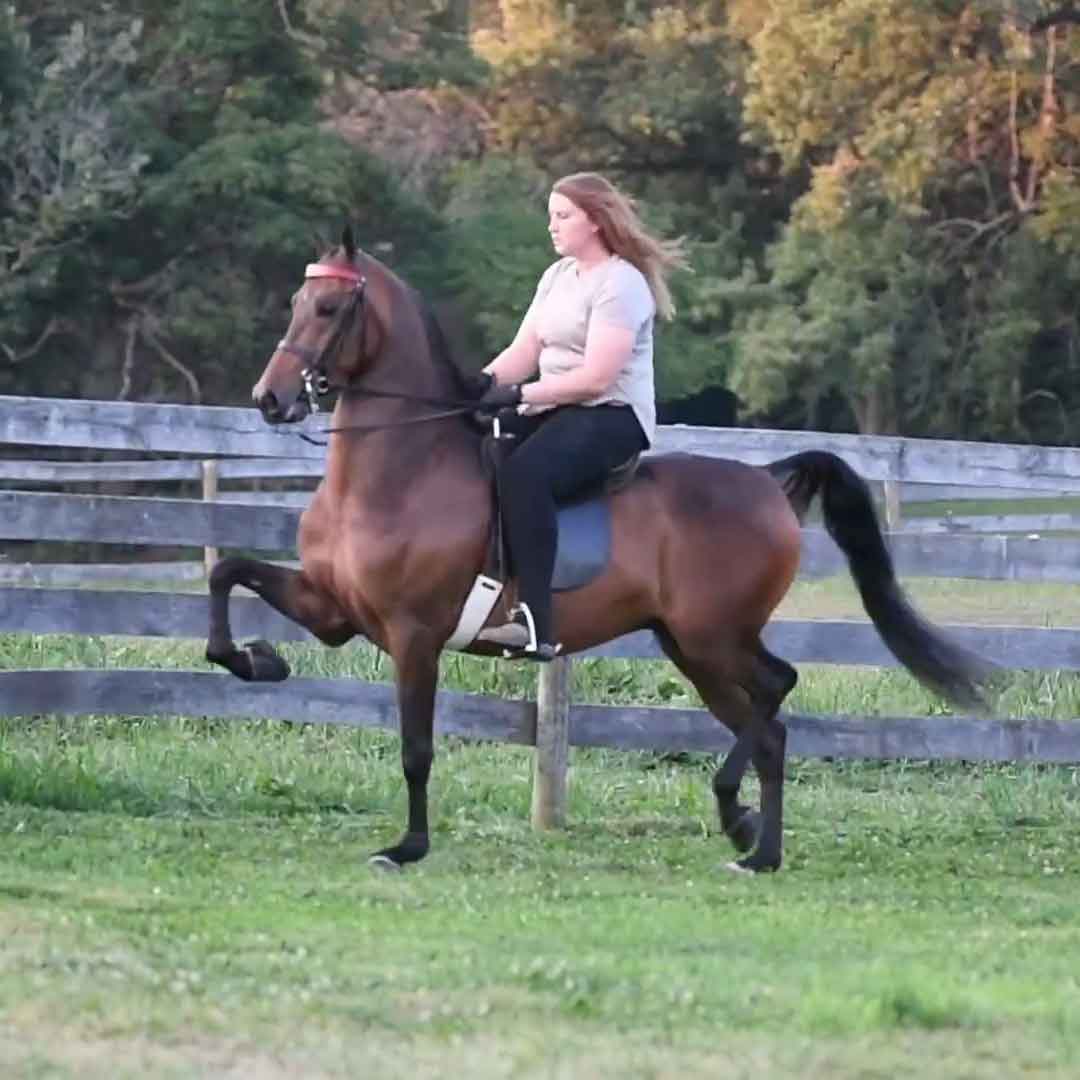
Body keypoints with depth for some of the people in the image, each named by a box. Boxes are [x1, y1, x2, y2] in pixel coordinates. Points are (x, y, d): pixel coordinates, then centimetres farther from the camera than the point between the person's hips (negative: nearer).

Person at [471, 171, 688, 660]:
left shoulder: (620, 284, -12)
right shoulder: (557, 276, 16)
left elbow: (595, 378, -20)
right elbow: (523, 352, 11)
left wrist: (519, 394, -25)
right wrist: (484, 381, -10)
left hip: (614, 417, -9)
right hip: (557, 412, 9)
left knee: (524, 471, -35)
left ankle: (534, 624, -42)